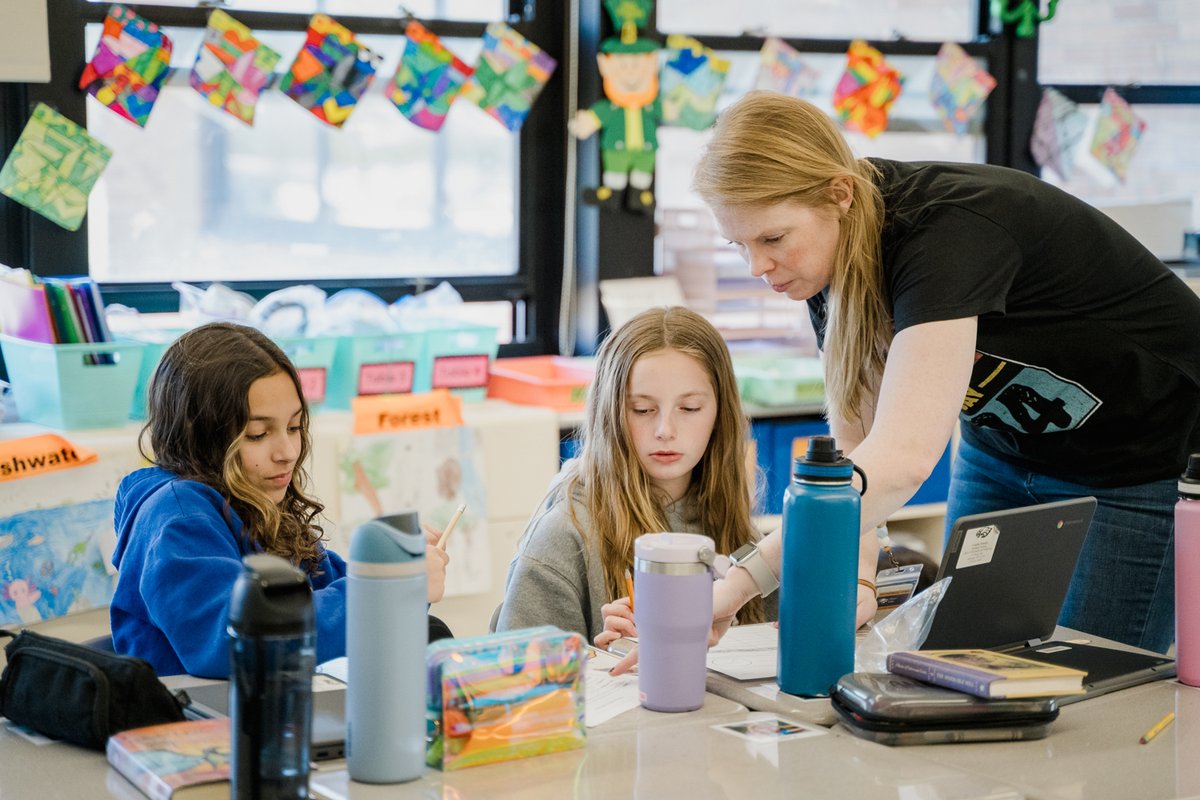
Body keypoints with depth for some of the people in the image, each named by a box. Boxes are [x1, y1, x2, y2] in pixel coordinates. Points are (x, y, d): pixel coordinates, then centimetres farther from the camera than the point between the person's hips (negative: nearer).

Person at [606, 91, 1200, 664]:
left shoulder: (950, 231, -35)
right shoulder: (836, 258, -12)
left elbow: (901, 457, -46)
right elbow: (855, 442, -10)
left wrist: (739, 582, -51)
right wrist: (853, 575, -27)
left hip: (1144, 463, -7)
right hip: (1004, 450, 7)